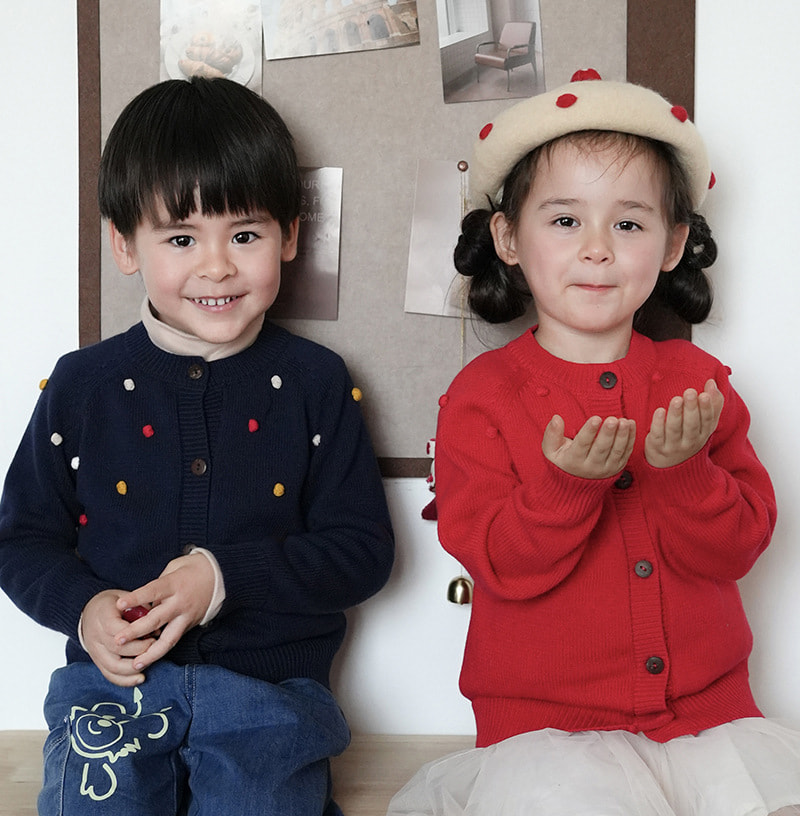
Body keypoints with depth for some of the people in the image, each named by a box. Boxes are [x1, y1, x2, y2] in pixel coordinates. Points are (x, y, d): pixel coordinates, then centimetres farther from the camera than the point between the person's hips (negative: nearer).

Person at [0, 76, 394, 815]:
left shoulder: (315, 384, 0)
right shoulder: (83, 386, 3)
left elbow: (363, 548, -2)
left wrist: (226, 576, -15)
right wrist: (83, 606, -11)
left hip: (270, 689, 0)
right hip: (114, 679, 1)